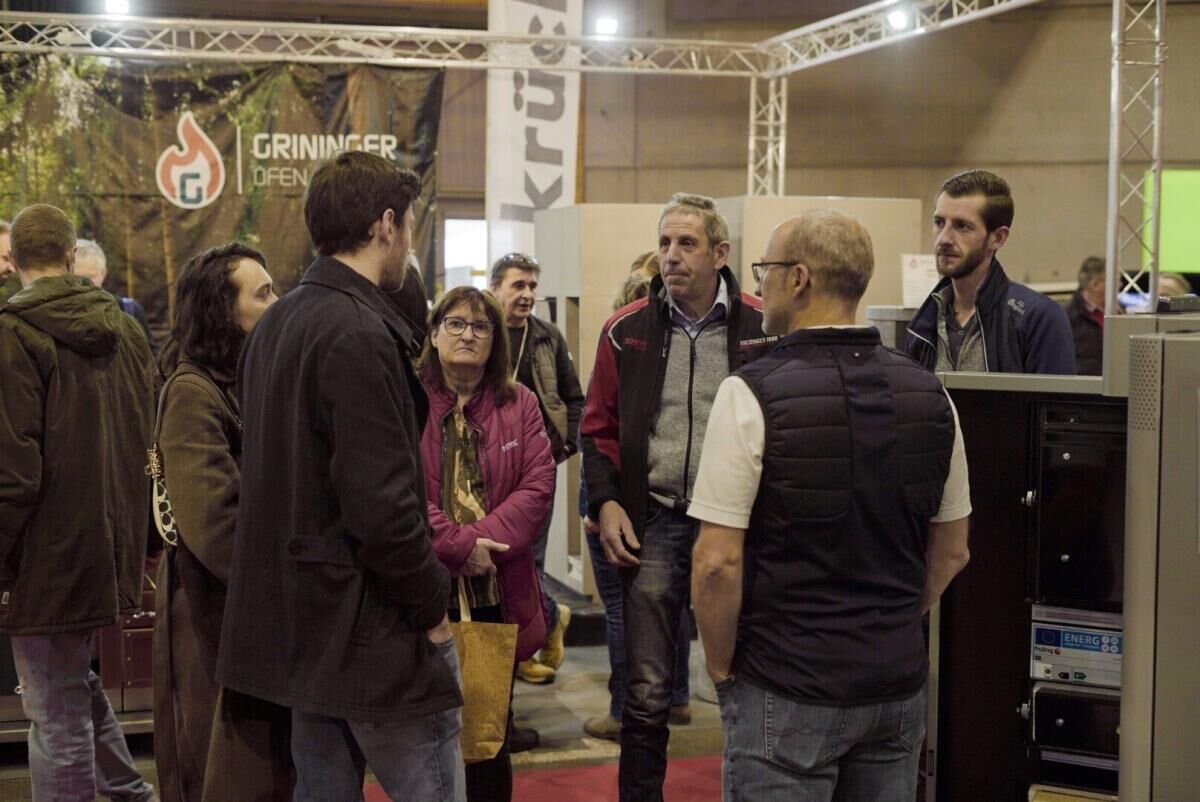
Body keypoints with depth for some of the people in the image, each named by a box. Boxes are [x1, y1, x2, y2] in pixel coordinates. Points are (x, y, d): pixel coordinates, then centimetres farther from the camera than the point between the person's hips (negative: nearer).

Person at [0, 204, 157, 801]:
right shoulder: (124, 328, 8)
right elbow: (148, 444, 14)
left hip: (50, 556, -7)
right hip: (114, 549, 7)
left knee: (58, 711, 1)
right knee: (77, 681, 24)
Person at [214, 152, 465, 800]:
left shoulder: (274, 325, 11)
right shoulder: (357, 332, -18)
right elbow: (381, 501, -23)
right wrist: (432, 606, -10)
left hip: (296, 622, 10)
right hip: (371, 628, -10)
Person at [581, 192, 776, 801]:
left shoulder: (763, 329, -2)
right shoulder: (627, 332, 5)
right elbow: (600, 428, 12)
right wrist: (605, 502, 0)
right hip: (653, 524, 1)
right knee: (646, 694, 6)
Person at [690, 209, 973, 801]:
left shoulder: (752, 394, -15)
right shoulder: (928, 393, 2)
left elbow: (718, 562, -17)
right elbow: (951, 553, 10)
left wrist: (721, 666, -3)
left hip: (786, 688, -5)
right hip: (898, 684, 5)